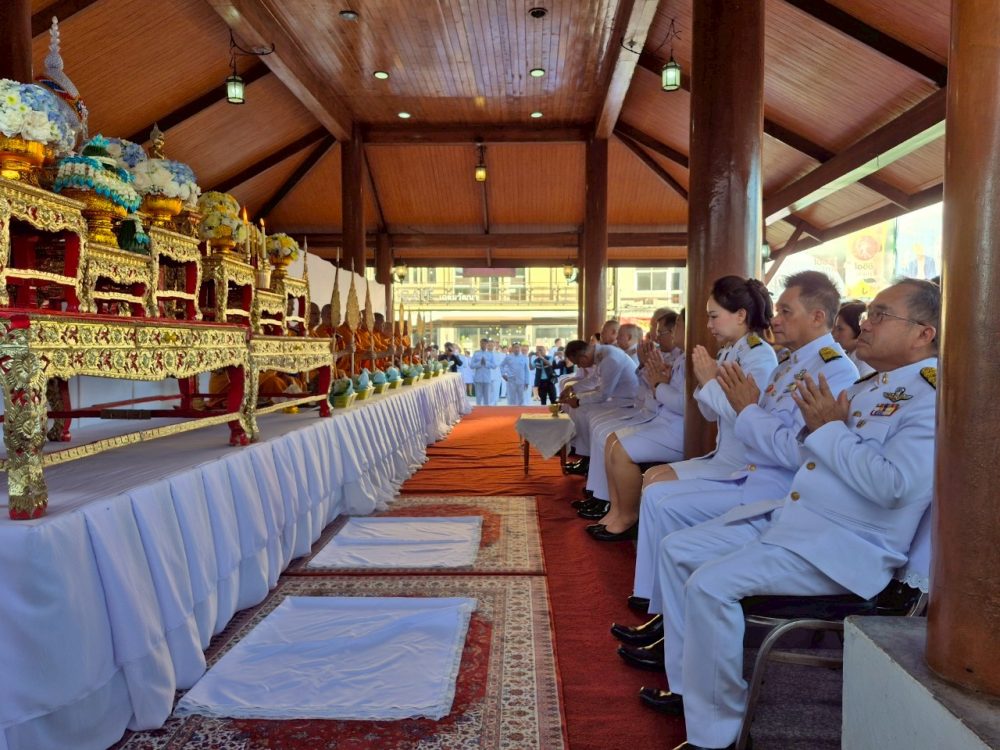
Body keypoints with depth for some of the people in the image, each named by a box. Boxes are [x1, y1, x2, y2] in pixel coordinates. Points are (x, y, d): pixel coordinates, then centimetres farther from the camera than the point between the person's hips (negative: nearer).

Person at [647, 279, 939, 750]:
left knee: (711, 584, -26)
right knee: (677, 550, 6)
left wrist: (829, 429, -15)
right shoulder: (868, 386, 15)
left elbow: (892, 484, -27)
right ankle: (688, 687, 16)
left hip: (846, 547, -10)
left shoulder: (933, 398, -14)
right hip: (789, 516, 10)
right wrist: (816, 425, -1)